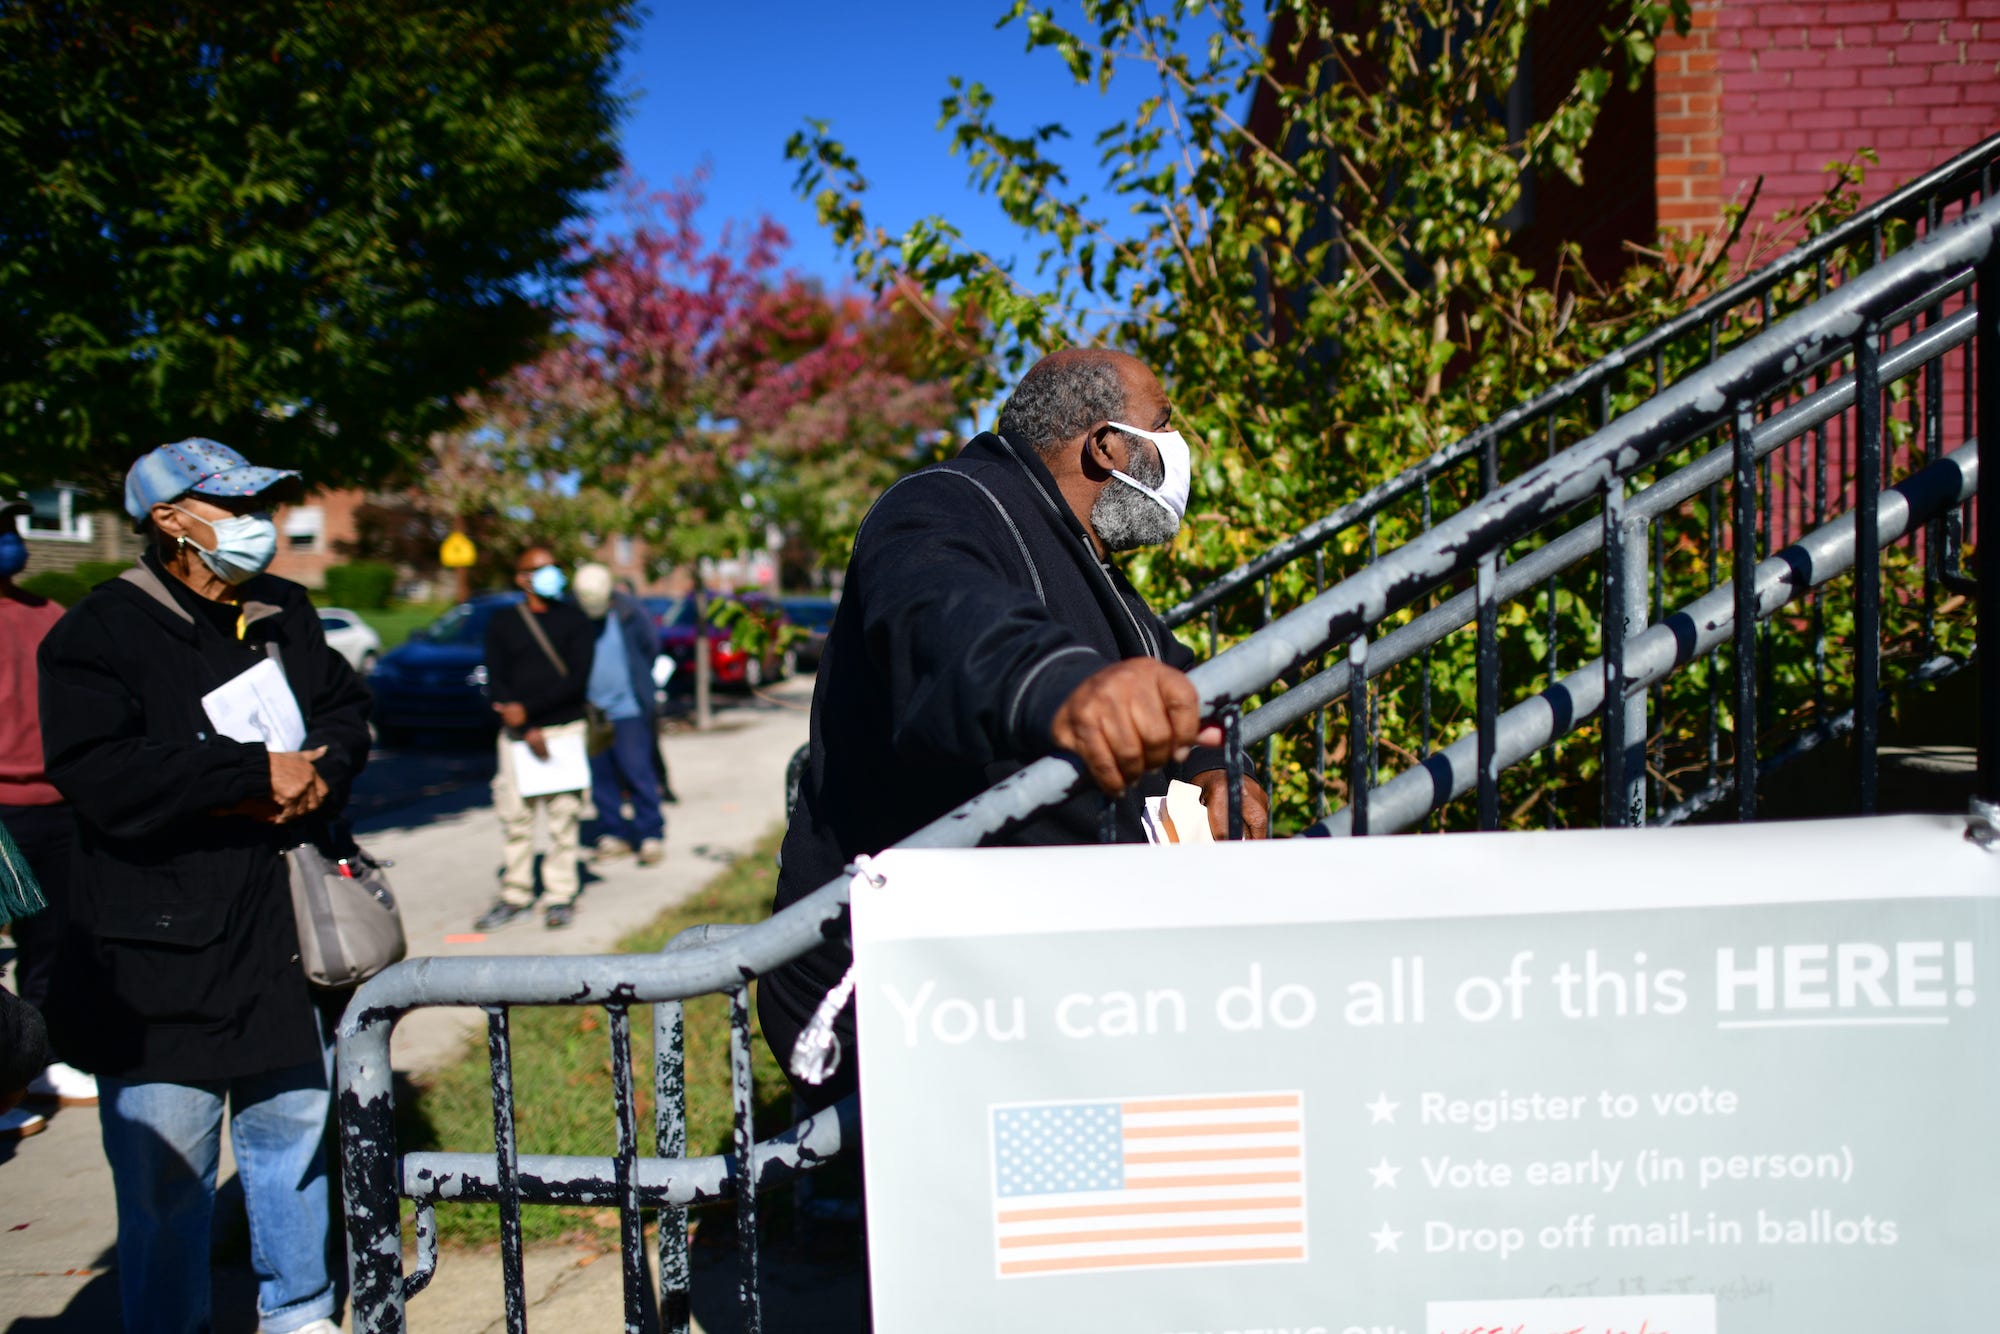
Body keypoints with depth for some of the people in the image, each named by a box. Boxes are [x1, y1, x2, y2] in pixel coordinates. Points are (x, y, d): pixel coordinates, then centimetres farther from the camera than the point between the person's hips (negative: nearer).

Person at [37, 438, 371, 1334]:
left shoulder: (285, 616, 11)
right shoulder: (98, 634, -9)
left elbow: (348, 714, 15)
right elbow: (103, 780, -21)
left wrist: (316, 776, -7)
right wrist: (259, 773, -17)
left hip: (288, 940, 6)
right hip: (159, 957, -5)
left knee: (298, 1130, 16)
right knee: (165, 1170, 1)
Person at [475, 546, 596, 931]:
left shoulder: (576, 622, 5)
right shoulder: (502, 625, 9)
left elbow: (577, 681, -5)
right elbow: (496, 683, 2)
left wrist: (528, 708, -13)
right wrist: (527, 731, -11)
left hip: (566, 729, -1)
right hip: (517, 734, 1)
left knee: (563, 818, -1)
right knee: (515, 818, 3)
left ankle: (560, 896, 6)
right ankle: (514, 895, 14)